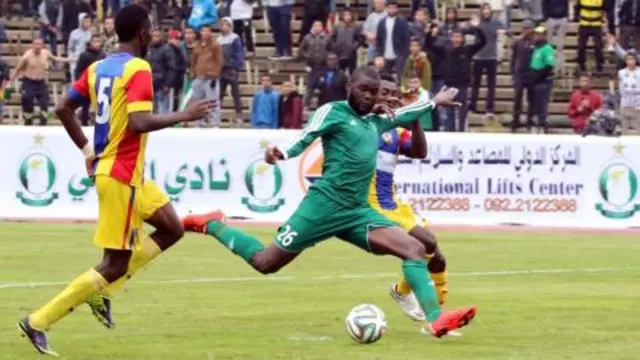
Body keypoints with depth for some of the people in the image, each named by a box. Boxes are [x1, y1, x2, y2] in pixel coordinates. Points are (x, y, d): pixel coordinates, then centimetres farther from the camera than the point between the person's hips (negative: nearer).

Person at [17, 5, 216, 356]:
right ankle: (38, 321, -4)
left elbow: (63, 109, 11)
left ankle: (102, 290, 12)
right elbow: (138, 123, -27)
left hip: (109, 169, 9)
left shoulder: (98, 68, 9)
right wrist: (185, 115, -18)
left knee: (172, 229, 17)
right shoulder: (138, 70, -16)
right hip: (121, 175, -9)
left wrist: (87, 150, 19)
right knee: (115, 264, -5)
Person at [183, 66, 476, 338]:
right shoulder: (332, 112, -2)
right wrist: (280, 153, -32)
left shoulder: (375, 121, 21)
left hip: (357, 211, 7)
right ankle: (210, 226, 22)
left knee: (415, 249, -10)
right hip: (326, 203, -7)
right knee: (265, 263, -1)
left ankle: (435, 320, -19)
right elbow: (300, 142, -11)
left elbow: (402, 115, 41)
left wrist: (435, 101, 48)